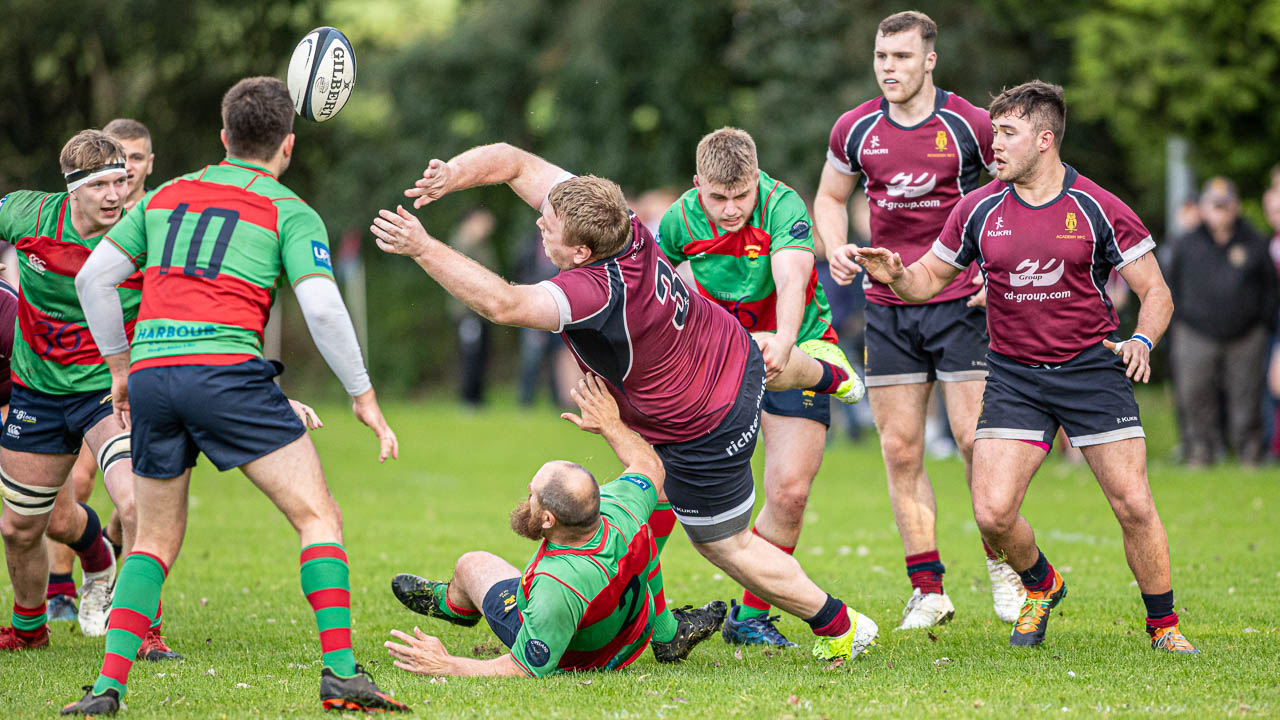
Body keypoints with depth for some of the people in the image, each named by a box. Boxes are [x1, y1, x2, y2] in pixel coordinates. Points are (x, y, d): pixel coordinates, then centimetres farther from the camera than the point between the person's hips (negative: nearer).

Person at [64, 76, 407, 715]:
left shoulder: (166, 196, 21)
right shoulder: (290, 212, 6)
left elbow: (93, 278, 18)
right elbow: (322, 308, -6)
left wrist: (120, 365, 26)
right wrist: (363, 396, 1)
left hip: (152, 374, 5)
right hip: (227, 370, -5)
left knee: (155, 541, 18)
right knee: (319, 518, 1)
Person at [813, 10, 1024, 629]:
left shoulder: (969, 126, -7)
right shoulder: (856, 129, 3)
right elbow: (830, 196, 19)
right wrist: (836, 250, 0)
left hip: (961, 301, -3)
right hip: (886, 307, 3)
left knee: (974, 439, -8)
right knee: (900, 449, 0)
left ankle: (1003, 568, 13)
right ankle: (928, 591, 7)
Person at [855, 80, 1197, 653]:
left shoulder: (1099, 210, -6)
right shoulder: (979, 210, 2)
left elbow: (1155, 290, -1)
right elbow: (930, 279, 12)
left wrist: (1142, 341, -21)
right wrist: (896, 276, -10)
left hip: (1092, 367, -2)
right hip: (1013, 376, 2)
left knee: (1134, 506, -10)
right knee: (992, 513, -11)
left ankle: (1163, 625, 11)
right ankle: (1041, 586, 21)